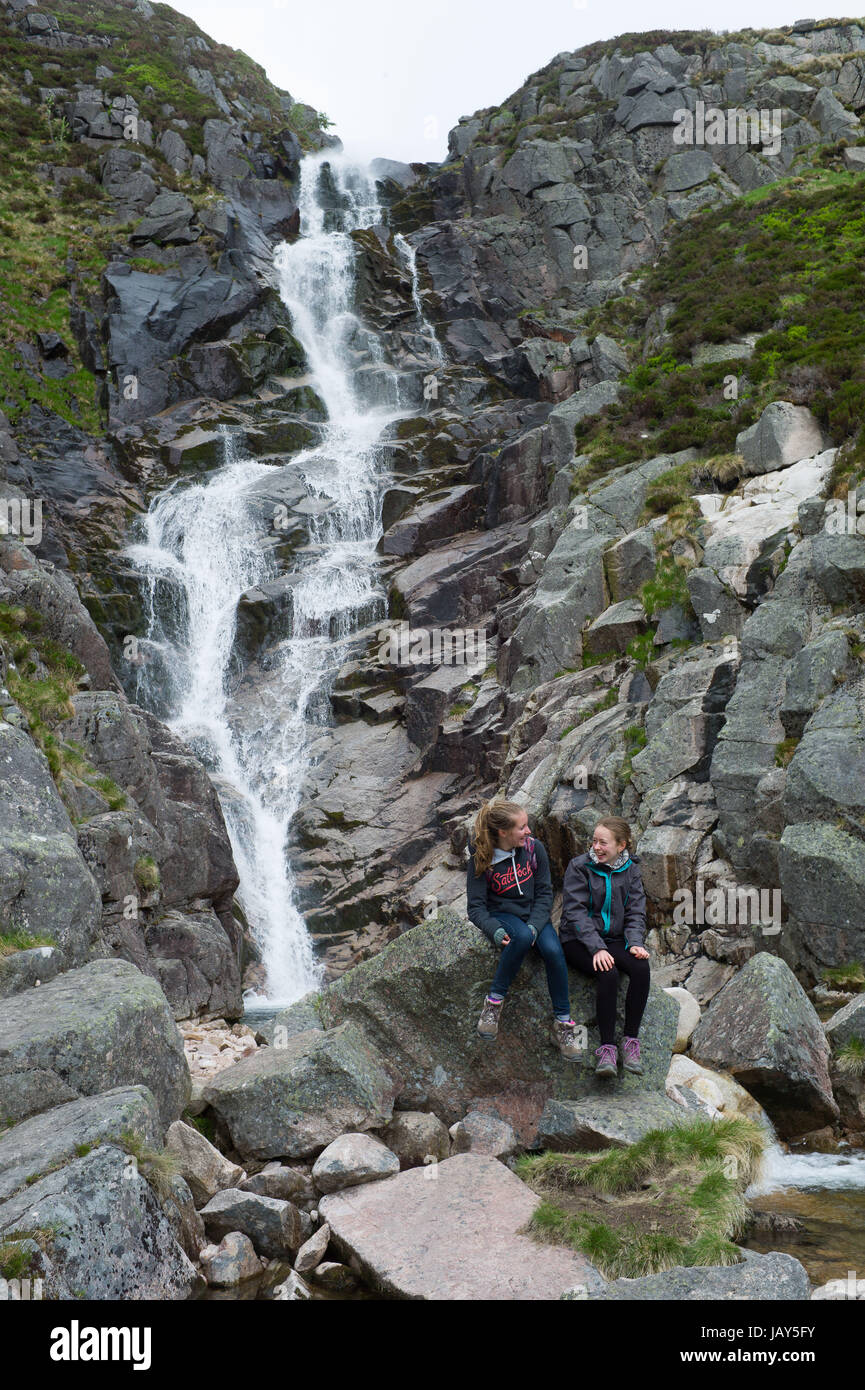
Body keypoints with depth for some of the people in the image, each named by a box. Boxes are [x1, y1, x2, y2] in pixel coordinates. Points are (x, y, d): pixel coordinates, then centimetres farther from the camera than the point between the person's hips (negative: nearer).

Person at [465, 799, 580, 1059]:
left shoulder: (534, 848, -5)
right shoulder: (480, 860, -11)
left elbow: (544, 892, -2)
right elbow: (476, 907, -11)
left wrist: (534, 925, -19)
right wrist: (495, 930, -31)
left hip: (534, 914, 3)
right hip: (502, 915, -2)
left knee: (553, 950, -28)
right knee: (522, 936, -38)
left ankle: (562, 1024, -15)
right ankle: (494, 1001, -23)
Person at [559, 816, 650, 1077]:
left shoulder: (630, 869, 6)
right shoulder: (579, 866, -7)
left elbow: (635, 911, 6)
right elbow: (576, 911, -13)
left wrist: (635, 943, -13)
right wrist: (597, 948, -24)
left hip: (614, 938, 4)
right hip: (579, 940, -4)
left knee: (641, 968, -26)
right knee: (609, 975, -31)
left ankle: (631, 1041, -17)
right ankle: (607, 1048, -24)